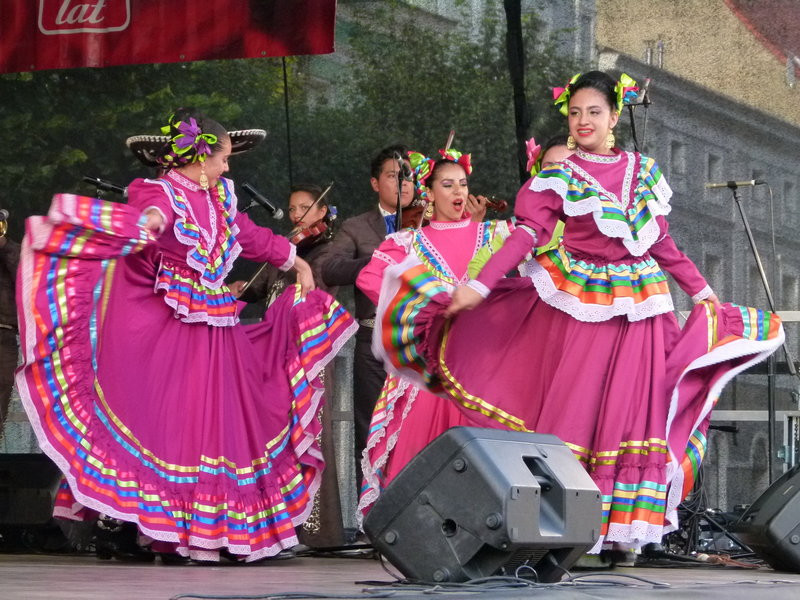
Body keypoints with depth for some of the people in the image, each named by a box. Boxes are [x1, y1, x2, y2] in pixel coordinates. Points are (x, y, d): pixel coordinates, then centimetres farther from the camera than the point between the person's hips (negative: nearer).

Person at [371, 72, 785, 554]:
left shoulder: (644, 172, 10)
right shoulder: (560, 177, 0)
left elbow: (662, 243, 18)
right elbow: (527, 235, -10)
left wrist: (701, 291, 20)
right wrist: (480, 285, -22)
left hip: (638, 306, 3)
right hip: (579, 305, -3)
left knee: (633, 410, 0)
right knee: (574, 409, -5)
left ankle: (627, 527, 5)